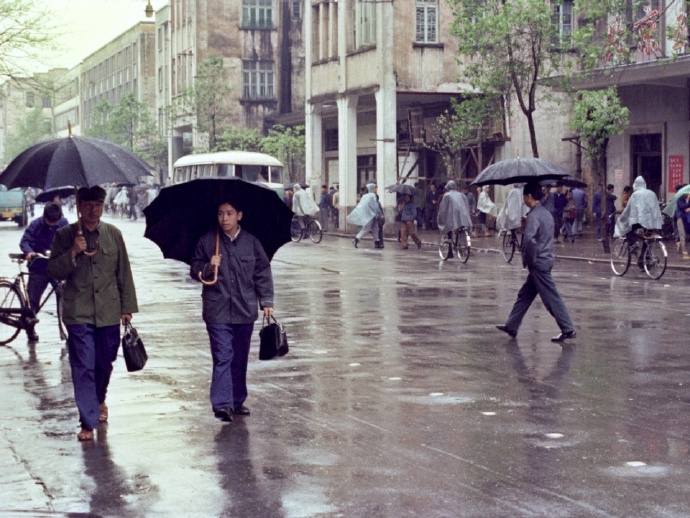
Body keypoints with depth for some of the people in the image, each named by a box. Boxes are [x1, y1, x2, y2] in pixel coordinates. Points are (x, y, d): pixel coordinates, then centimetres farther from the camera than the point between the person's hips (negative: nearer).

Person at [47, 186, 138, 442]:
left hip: (109, 312, 2)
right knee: (83, 367, -6)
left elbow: (124, 273, 9)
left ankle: (99, 400, 42)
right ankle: (88, 422, -2)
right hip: (78, 313, -2)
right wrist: (73, 253, -18)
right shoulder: (65, 235, 0)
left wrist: (127, 306, 7)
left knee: (105, 363, 14)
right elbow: (53, 271, -3)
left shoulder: (113, 234, 6)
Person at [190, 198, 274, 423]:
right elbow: (194, 270, 7)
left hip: (245, 310, 3)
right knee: (222, 357, -11)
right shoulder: (206, 241, 1)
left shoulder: (251, 242, 4)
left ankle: (237, 401, 24)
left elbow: (262, 272, 8)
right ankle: (222, 404, -13)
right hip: (217, 310, -3)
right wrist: (208, 267, -15)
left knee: (240, 358, 12)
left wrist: (266, 301, 1)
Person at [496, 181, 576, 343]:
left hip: (538, 263, -10)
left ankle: (568, 330, -2)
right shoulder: (546, 213, 12)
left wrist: (528, 259, -17)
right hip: (546, 260, 10)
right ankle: (511, 326, 22)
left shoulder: (533, 216, -18)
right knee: (525, 295, 15)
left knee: (551, 297, -5)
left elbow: (529, 239, -30)